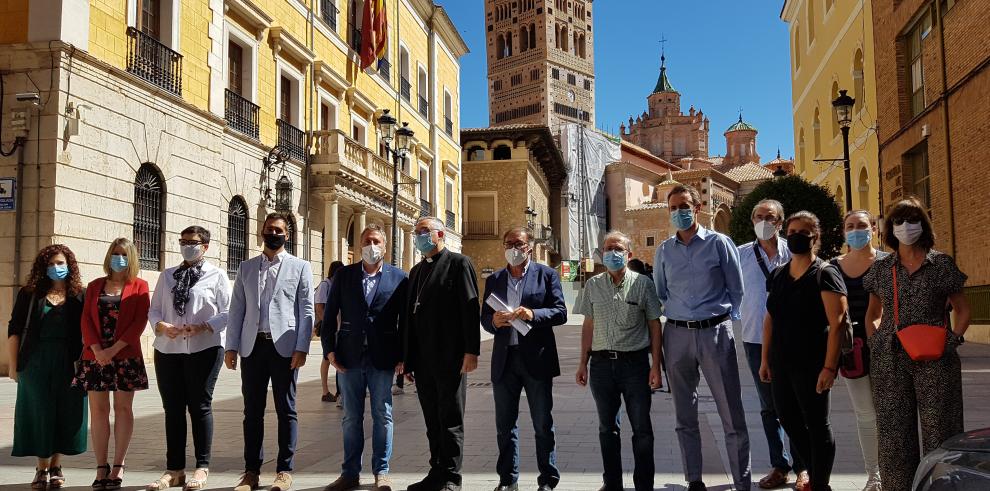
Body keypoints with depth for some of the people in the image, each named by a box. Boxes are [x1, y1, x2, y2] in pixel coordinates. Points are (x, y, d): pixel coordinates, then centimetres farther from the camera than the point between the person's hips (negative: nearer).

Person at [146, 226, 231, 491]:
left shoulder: (217, 275, 2)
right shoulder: (167, 275, 15)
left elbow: (228, 313, -4)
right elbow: (154, 309, 11)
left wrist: (202, 327, -17)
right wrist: (161, 326, -10)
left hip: (204, 349, -4)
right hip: (168, 349, 4)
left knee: (200, 406, 1)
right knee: (172, 408, 8)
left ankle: (202, 468, 12)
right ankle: (174, 469, 18)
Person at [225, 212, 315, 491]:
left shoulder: (300, 267, 4)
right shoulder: (246, 268, 13)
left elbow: (306, 310, -1)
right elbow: (236, 309, 11)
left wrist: (301, 348, -9)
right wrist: (231, 346, 3)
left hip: (284, 346, -3)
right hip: (252, 346, 3)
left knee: (285, 410, 3)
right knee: (252, 411, 7)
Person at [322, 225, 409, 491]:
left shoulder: (399, 277, 2)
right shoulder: (343, 275, 6)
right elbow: (330, 314, 6)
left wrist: (403, 355, -3)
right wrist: (329, 349, -1)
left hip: (383, 358, -1)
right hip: (349, 356, 2)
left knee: (383, 416, 5)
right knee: (351, 417, 9)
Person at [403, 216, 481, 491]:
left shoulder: (459, 264, -3)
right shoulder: (416, 271, 18)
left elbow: (470, 309, -10)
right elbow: (409, 316, 17)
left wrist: (471, 351, -17)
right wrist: (408, 359, 14)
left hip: (450, 359, -7)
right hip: (423, 360, 7)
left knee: (451, 420, 0)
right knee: (432, 421, 12)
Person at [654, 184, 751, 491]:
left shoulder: (718, 243, 0)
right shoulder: (664, 251, 8)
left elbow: (736, 288, 4)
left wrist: (728, 317, 5)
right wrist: (676, 314, 11)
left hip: (715, 332, -3)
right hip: (677, 334, 3)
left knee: (732, 414, -1)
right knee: (685, 415, 10)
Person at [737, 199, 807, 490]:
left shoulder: (792, 253, -4)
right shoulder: (741, 255, 1)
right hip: (755, 338, 2)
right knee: (768, 405, 11)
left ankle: (802, 467, 17)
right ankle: (779, 466, 22)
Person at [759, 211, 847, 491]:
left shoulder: (825, 274, -8)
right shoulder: (778, 275, 11)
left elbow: (837, 323, -15)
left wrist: (829, 367, -20)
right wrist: (765, 359, 13)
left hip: (811, 364, -6)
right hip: (781, 363, 7)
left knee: (817, 425, 4)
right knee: (789, 420, 12)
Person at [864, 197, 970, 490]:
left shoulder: (941, 264, 3)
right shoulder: (881, 269, 10)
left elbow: (962, 309, 9)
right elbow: (873, 313, 20)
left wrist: (954, 340, -5)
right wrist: (874, 343, 6)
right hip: (889, 362, 2)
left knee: (938, 432, 0)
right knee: (894, 433, 5)